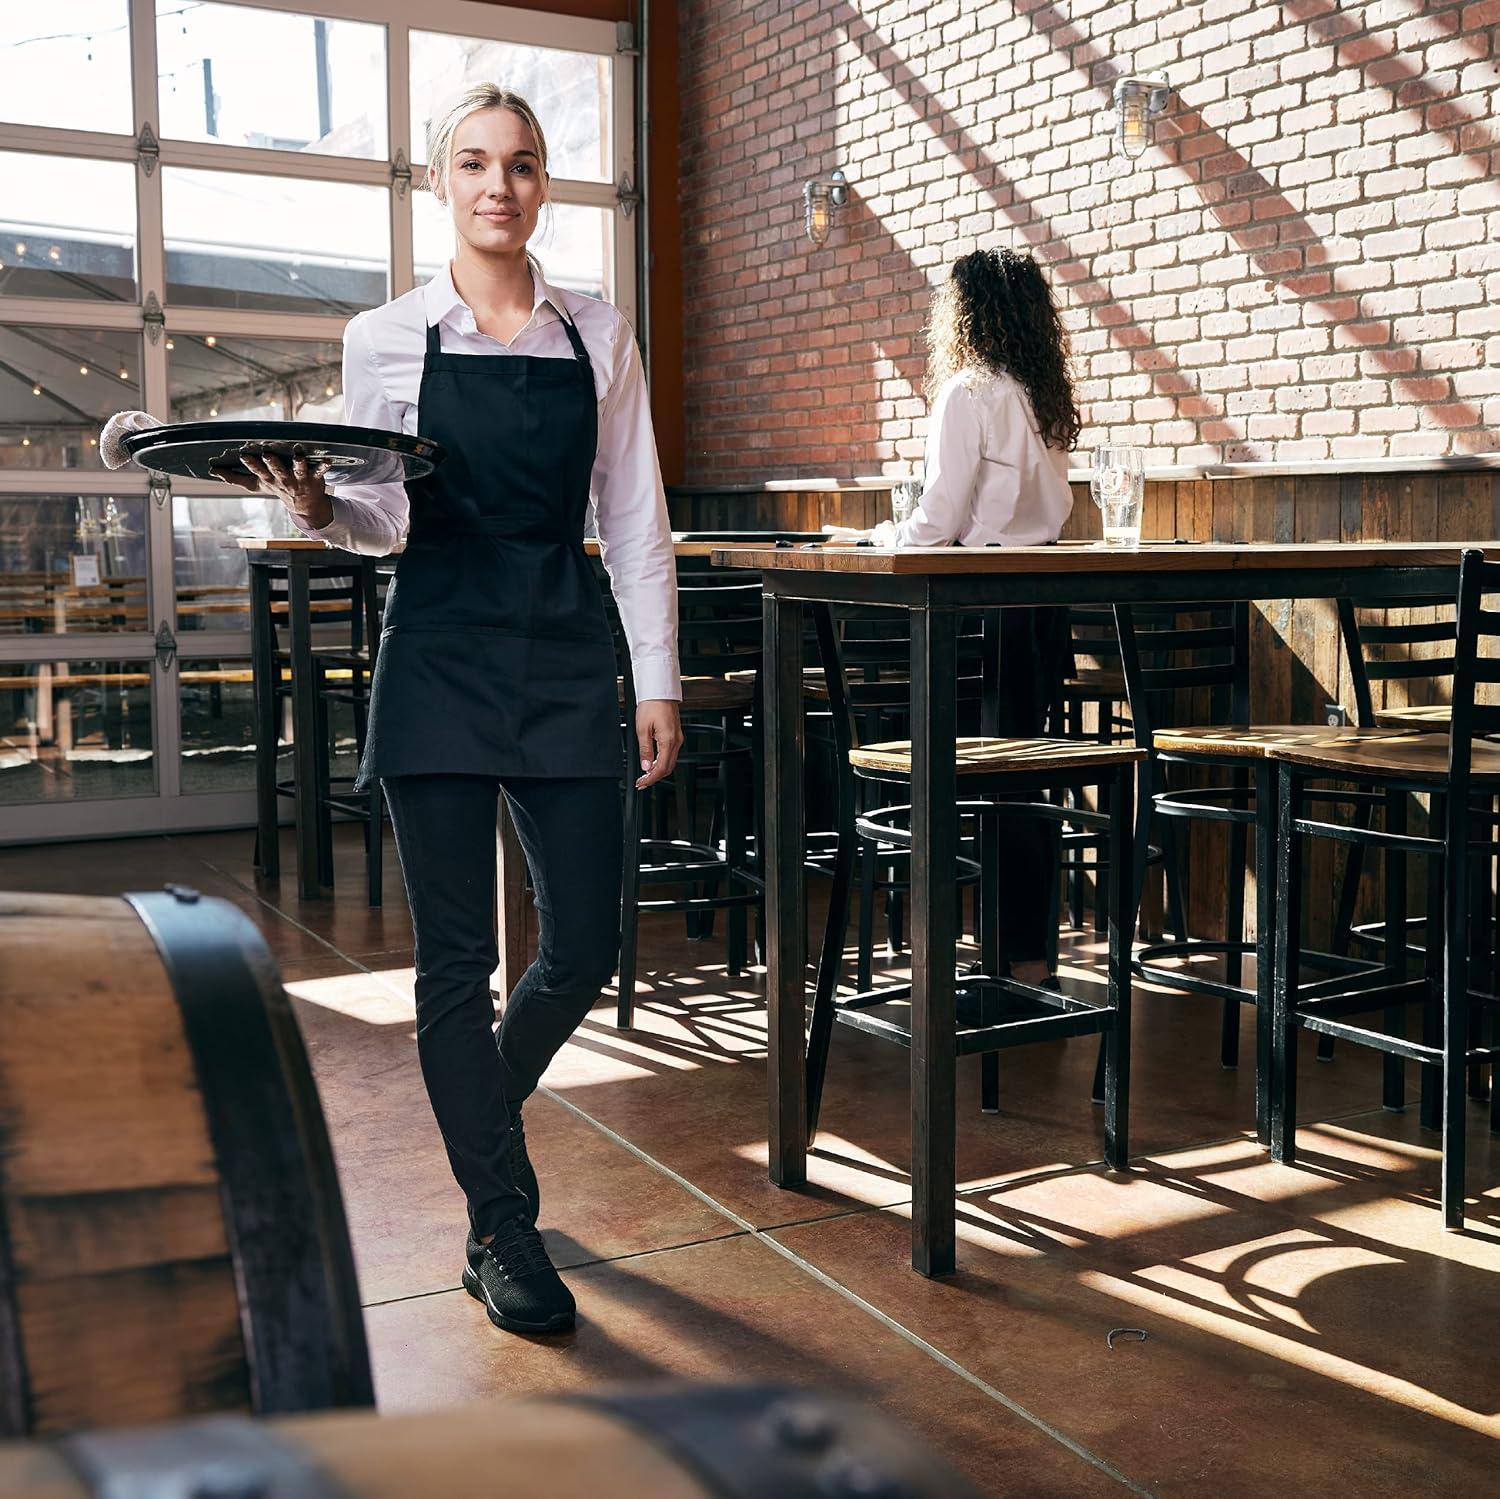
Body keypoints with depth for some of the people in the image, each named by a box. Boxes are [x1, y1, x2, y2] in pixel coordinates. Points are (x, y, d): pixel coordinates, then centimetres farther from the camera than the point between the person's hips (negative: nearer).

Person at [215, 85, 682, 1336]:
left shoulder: (599, 337, 8)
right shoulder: (389, 339, 4)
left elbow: (635, 520, 7)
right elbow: (383, 518, 6)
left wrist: (659, 680, 2)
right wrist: (315, 506, -16)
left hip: (568, 657, 2)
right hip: (440, 657, -1)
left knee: (586, 946, 3)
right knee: (456, 954, 0)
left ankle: (478, 1113, 35)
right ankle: (503, 1230, 15)